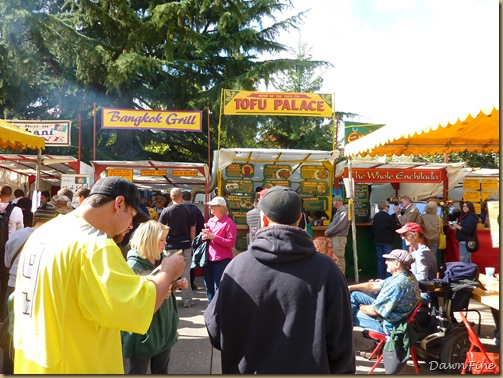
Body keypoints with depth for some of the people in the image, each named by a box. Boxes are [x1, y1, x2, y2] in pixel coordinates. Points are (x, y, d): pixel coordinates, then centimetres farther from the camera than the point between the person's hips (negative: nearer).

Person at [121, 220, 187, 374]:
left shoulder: (158, 262, 4)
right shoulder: (133, 267, -20)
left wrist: (175, 285, -3)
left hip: (164, 331, 7)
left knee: (161, 371, 20)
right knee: (137, 372, 10)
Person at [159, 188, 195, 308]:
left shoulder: (166, 211, -6)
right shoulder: (188, 211, -2)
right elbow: (193, 229, 2)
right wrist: (191, 243, 12)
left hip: (171, 246, -1)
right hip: (185, 246, 1)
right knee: (185, 273, 7)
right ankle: (187, 300, 13)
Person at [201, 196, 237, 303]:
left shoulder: (228, 222, -9)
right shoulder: (210, 221, 13)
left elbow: (231, 242, -16)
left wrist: (213, 237, -19)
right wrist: (205, 236, 3)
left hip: (222, 260, -7)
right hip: (208, 259, 8)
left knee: (218, 288, -3)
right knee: (209, 287, 16)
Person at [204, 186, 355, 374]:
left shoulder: (237, 266, -15)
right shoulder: (326, 270, -17)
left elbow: (215, 331, -5)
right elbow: (341, 342, -11)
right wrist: (344, 371, 6)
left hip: (248, 370, 0)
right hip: (309, 370, 0)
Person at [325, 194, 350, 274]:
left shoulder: (344, 212, -14)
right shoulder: (338, 212, 17)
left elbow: (339, 226, -20)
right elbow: (333, 223, 20)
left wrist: (328, 232, -11)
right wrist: (328, 230, 2)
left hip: (339, 237, -10)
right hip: (334, 237, 10)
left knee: (339, 258, -7)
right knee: (336, 257, 14)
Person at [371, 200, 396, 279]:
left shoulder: (376, 216, 1)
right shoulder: (388, 217, -16)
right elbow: (394, 228, -10)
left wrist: (374, 236, 19)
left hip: (378, 240, 5)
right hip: (387, 241, -5)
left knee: (380, 259, 11)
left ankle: (380, 277, 14)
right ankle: (388, 277, 2)